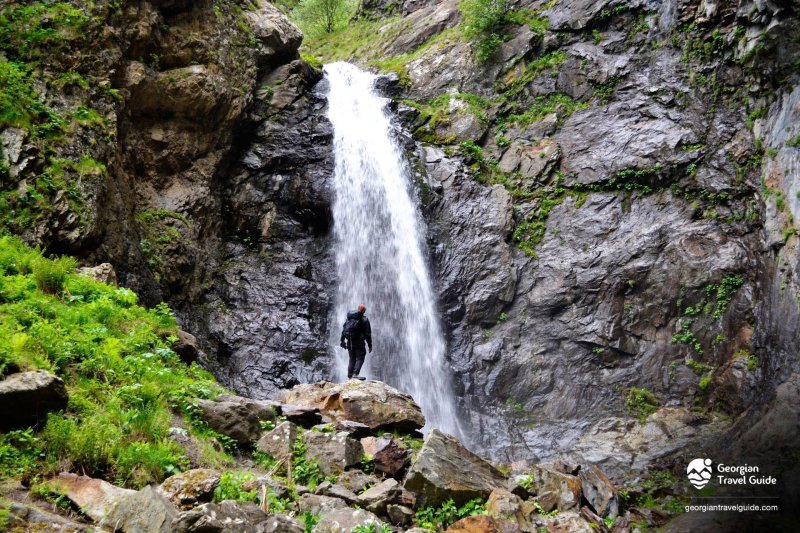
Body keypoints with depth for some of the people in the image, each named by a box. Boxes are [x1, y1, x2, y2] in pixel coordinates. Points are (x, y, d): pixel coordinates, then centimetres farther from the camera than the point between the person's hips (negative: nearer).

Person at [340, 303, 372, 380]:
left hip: (350, 343, 6)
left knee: (352, 359, 12)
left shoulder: (349, 318, 11)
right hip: (359, 343, -6)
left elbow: (343, 330, 13)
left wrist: (342, 341, 19)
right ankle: (355, 374, -18)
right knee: (360, 358, -3)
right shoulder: (364, 320, -5)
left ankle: (350, 376, 8)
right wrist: (370, 345, -2)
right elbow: (368, 334, -6)